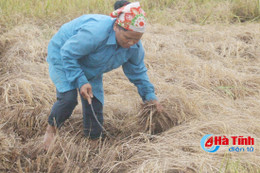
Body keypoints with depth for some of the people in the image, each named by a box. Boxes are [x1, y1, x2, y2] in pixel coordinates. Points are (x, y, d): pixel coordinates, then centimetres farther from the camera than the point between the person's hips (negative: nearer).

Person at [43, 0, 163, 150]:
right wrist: (81, 82, -36)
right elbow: (67, 53, -32)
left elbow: (137, 72, 1)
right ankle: (51, 129, 0)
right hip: (62, 55, -6)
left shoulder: (134, 47, -18)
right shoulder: (95, 33, -43)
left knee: (96, 105, 3)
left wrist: (150, 96, -3)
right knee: (68, 98, -26)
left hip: (90, 70, 7)